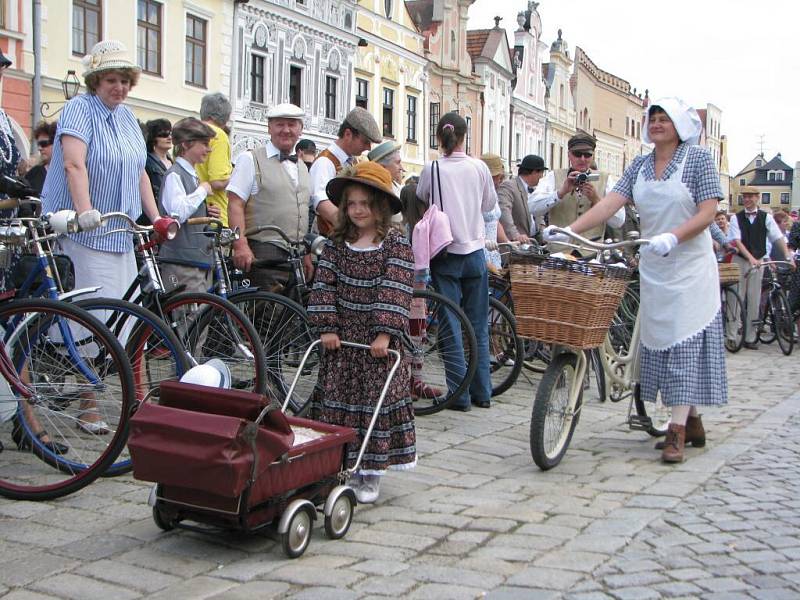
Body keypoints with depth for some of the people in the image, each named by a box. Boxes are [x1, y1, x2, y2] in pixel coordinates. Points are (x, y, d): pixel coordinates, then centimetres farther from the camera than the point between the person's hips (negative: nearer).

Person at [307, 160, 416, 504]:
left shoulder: (395, 245, -4)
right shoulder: (336, 244, 6)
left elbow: (395, 292, -12)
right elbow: (324, 286, 1)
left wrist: (385, 333, -19)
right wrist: (327, 327, -9)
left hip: (379, 340, -3)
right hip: (342, 338, 3)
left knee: (377, 402, 0)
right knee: (336, 400, 5)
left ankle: (370, 475, 9)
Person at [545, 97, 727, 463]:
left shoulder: (698, 158, -4)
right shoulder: (640, 165, 9)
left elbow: (708, 212, -11)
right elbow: (610, 203, -2)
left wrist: (673, 237, -28)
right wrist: (568, 231, -16)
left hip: (690, 265, -5)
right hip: (654, 267, 6)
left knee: (686, 340, -9)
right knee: (662, 340, 6)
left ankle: (677, 432, -10)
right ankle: (692, 423, 17)